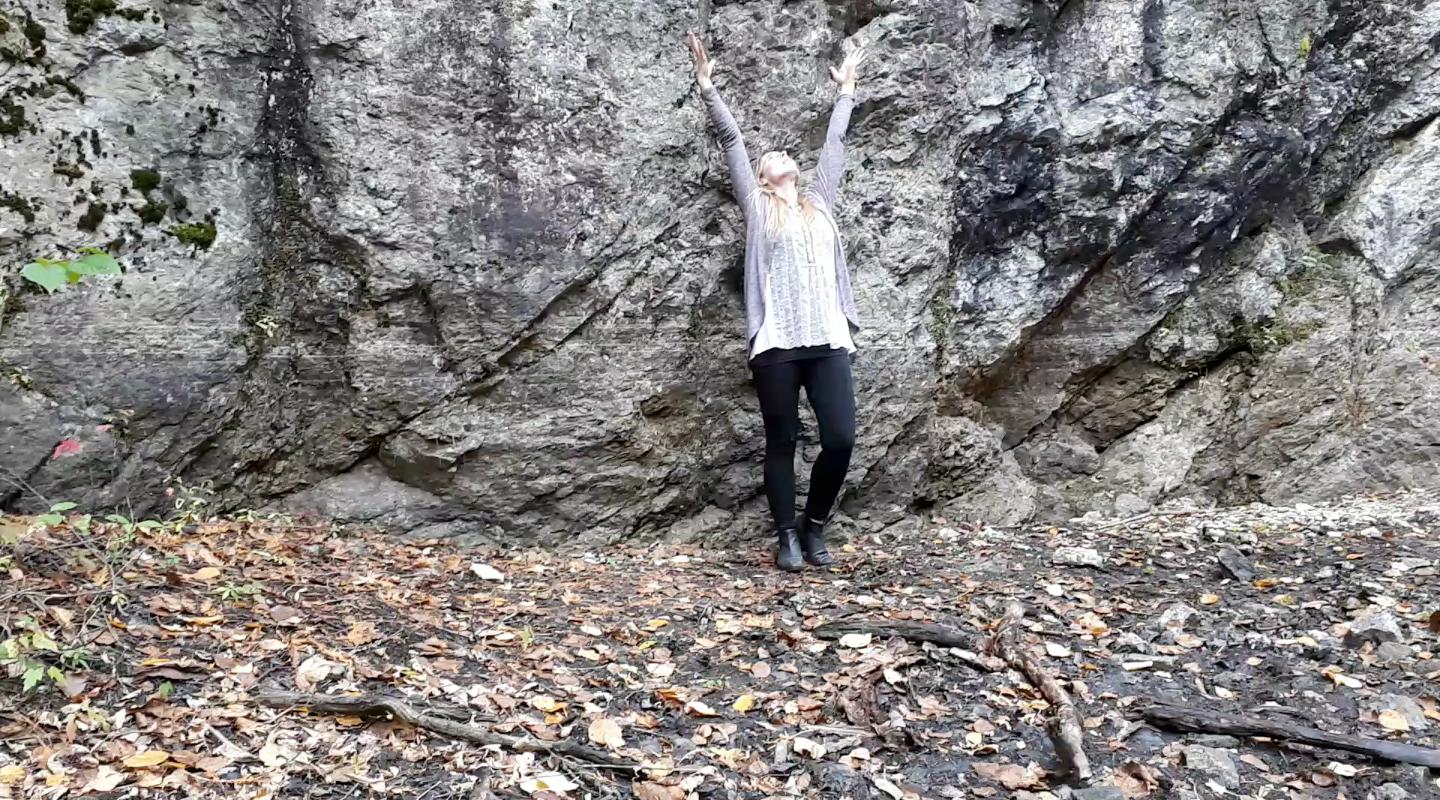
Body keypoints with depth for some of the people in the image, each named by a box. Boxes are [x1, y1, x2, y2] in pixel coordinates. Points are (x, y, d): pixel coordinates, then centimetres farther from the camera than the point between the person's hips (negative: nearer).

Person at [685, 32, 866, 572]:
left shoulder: (820, 204, 23)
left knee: (841, 438, -6)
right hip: (776, 342, -3)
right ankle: (787, 537, 15)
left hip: (829, 339, 3)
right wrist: (706, 84, 15)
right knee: (782, 443, 2)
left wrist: (846, 92, 43)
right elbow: (730, 139, 14)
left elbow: (835, 143, 33)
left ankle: (814, 527, 14)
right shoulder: (757, 206, 14)